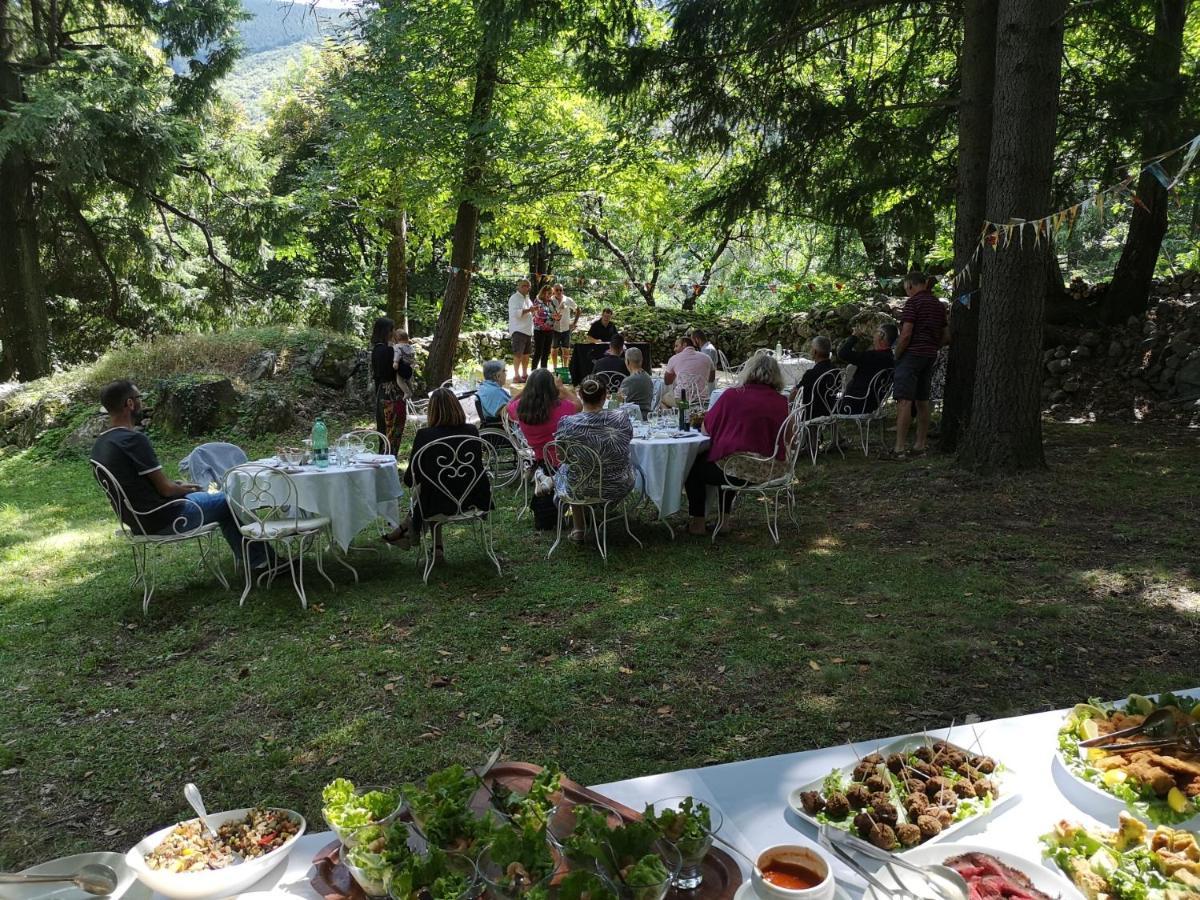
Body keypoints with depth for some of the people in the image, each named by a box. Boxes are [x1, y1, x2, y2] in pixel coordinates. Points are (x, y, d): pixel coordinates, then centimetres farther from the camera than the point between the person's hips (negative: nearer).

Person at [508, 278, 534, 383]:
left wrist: (533, 311, 15)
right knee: (518, 354, -10)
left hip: (528, 330, 9)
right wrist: (528, 310, -24)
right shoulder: (514, 298, -8)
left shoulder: (527, 298, 20)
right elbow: (515, 313, -23)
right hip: (518, 330, -9)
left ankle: (524, 374, 18)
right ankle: (516, 376, -9)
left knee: (526, 353, 11)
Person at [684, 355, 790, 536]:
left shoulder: (732, 395, -8)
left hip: (734, 472, -5)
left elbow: (705, 429, 0)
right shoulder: (783, 403, 2)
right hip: (770, 472, 5)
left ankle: (697, 523, 23)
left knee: (692, 466, 22)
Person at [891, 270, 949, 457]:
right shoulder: (939, 305, 14)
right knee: (922, 401, 14)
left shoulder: (913, 302, -11)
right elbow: (946, 336, 16)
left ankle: (900, 447, -13)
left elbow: (906, 334, -18)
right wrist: (932, 347, 18)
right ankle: (922, 444, 19)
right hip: (930, 356, 8)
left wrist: (896, 356, -8)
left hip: (912, 354, -8)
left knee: (904, 401, -9)